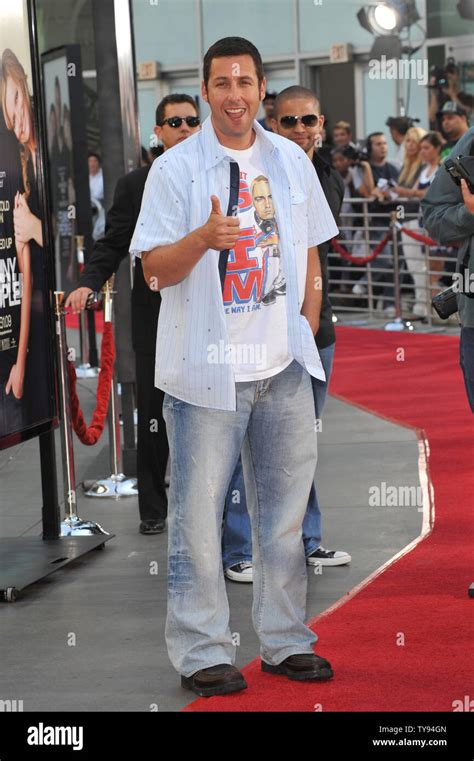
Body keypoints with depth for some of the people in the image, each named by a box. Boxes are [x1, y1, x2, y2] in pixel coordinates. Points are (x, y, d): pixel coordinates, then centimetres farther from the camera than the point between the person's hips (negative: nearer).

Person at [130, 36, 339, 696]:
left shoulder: (291, 161, 9)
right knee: (199, 513, -2)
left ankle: (285, 641, 22)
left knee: (284, 509, 10)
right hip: (205, 369, -4)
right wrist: (204, 236, -26)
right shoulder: (175, 169, -4)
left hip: (283, 367, 4)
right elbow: (155, 269, -7)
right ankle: (202, 652, 9)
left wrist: (307, 337, 10)